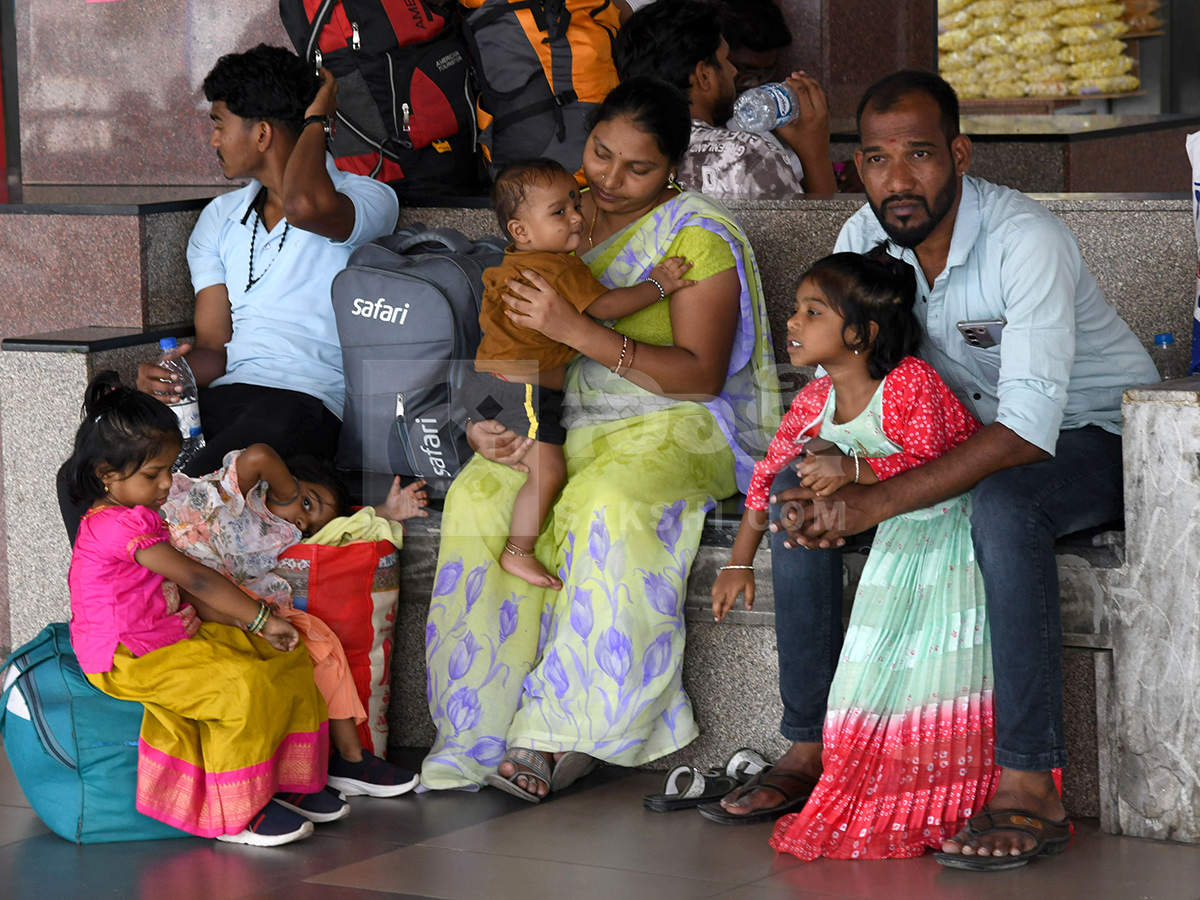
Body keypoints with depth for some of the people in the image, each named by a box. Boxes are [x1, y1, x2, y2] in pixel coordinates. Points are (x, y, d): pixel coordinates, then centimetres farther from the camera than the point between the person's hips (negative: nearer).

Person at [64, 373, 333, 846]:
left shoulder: (134, 520, 16)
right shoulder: (120, 525, -20)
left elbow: (181, 594, 13)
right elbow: (195, 579, -23)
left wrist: (250, 622, -3)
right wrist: (261, 618, -18)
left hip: (176, 636, 11)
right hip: (131, 662, -11)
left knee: (289, 659, 6)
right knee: (246, 687, -29)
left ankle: (289, 782, 12)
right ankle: (235, 816, -16)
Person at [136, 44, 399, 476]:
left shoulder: (368, 200, 2)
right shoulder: (220, 218, 24)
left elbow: (304, 206, -24)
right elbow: (213, 344, 17)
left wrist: (316, 120, -3)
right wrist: (174, 372, -9)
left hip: (308, 397, -5)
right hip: (220, 397, 5)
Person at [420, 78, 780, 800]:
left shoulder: (698, 236, -3)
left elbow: (701, 374, -14)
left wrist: (580, 331, -24)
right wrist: (487, 421, -4)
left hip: (671, 426, -5)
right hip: (565, 427, 5)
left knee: (611, 504, -37)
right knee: (480, 494, -26)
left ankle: (565, 731, -29)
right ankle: (489, 727, -23)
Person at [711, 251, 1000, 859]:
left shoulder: (910, 383, -23)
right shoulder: (814, 402, -1)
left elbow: (926, 462, -27)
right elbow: (769, 474, 11)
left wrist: (852, 470, -38)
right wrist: (739, 562, 14)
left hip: (954, 527, -7)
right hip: (895, 532, 7)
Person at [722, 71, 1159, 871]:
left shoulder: (1027, 240, -29)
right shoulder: (862, 240, -7)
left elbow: (1027, 430, -35)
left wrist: (878, 501, -40)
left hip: (1092, 438, -7)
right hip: (967, 437, 7)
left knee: (1001, 503, -39)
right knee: (801, 496, -10)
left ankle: (1031, 787, -36)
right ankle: (810, 747, -2)